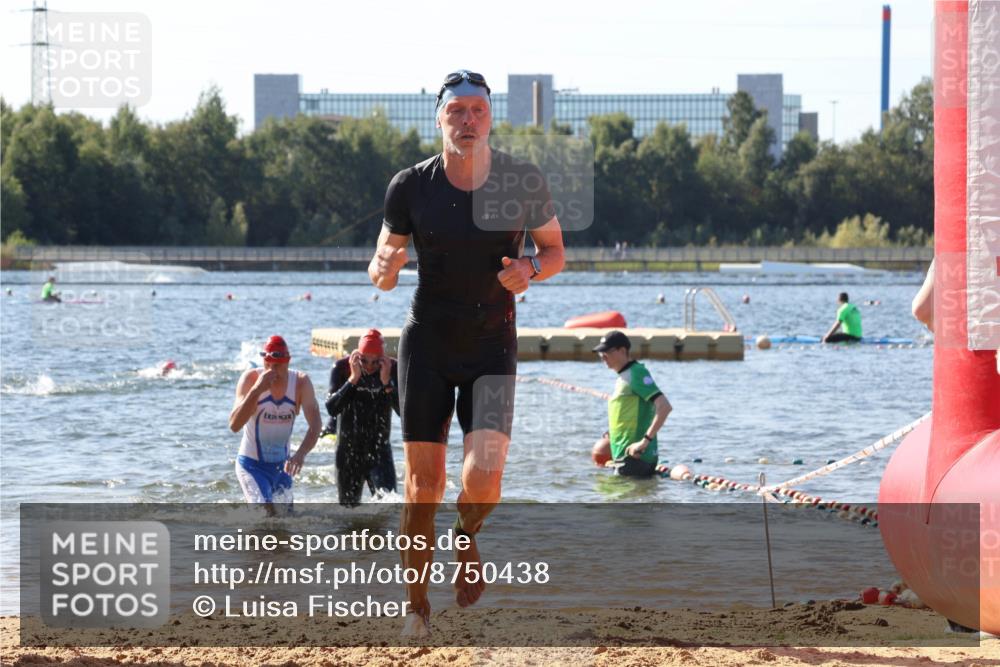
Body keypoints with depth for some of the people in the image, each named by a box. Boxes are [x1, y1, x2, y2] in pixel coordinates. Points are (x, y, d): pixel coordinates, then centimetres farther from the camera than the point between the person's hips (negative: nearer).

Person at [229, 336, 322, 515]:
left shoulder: (301, 382, -12)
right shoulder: (251, 378, -17)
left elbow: (315, 424, -21)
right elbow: (234, 425, -27)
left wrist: (301, 453, -39)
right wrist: (256, 390, -36)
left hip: (282, 465, 4)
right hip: (252, 464, -4)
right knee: (267, 514, -24)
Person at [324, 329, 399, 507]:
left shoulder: (393, 370, -9)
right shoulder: (342, 368, -8)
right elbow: (332, 409, -18)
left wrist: (386, 382, -26)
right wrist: (353, 379, -24)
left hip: (379, 450, -1)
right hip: (349, 450, 1)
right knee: (349, 506, 11)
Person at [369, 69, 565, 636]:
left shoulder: (524, 182, -7)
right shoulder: (411, 186, -7)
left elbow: (556, 252, 6)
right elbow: (382, 270, 2)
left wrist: (531, 270, -17)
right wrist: (384, 268, -22)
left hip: (492, 346, 0)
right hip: (426, 345, 0)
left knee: (484, 478, -17)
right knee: (423, 486, 0)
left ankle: (468, 536, 19)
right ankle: (419, 607, 17)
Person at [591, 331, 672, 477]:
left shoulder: (636, 373, -12)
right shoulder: (624, 376, 18)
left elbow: (664, 407, -21)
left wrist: (645, 441, -25)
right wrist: (611, 438, 18)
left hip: (635, 456, -10)